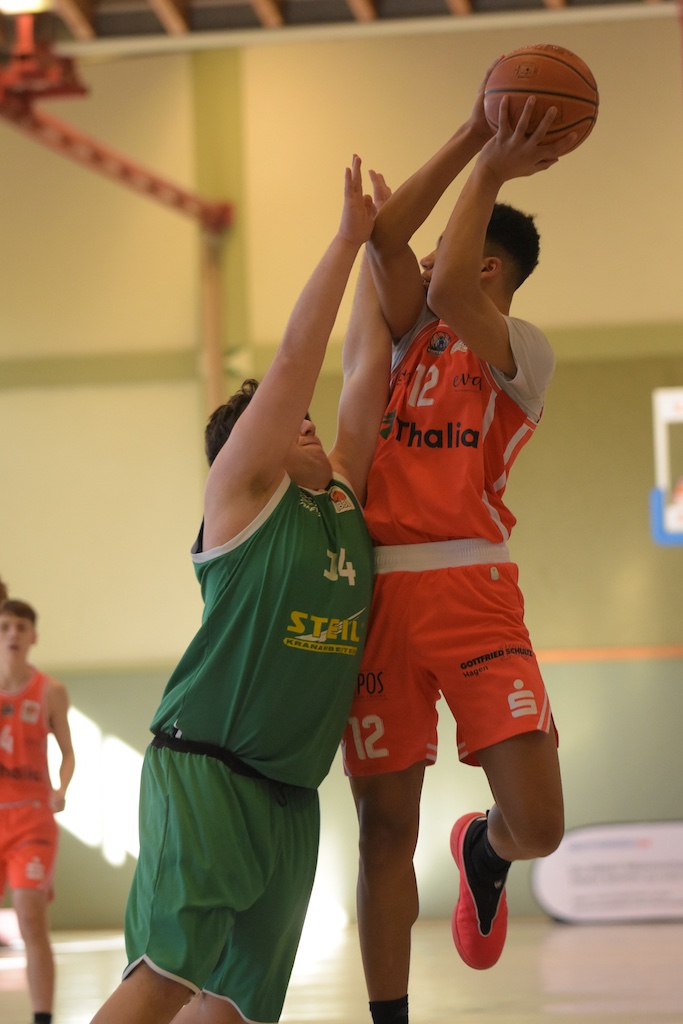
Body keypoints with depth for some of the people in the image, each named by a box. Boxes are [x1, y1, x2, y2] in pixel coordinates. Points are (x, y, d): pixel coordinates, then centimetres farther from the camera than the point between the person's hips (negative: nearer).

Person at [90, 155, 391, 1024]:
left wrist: (378, 250, 16)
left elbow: (365, 370, 15)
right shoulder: (240, 496, 1)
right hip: (204, 766, -7)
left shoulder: (342, 499, 17)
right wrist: (347, 239, -4)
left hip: (292, 794, 7)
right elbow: (294, 362, -6)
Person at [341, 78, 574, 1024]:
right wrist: (473, 140, 1)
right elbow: (383, 235, 2)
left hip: (472, 589, -4)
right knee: (386, 828, 2)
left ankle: (484, 853, 25)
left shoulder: (523, 348, 4)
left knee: (536, 825, -12)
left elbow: (445, 290, -15)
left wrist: (490, 171, -6)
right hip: (380, 591, 4)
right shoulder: (412, 334, 18)